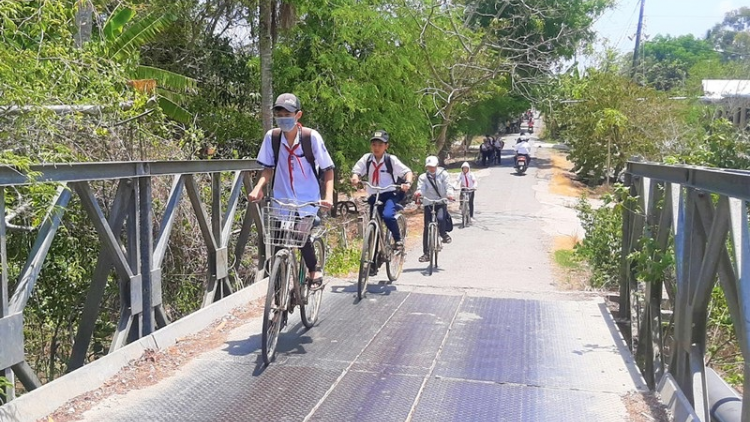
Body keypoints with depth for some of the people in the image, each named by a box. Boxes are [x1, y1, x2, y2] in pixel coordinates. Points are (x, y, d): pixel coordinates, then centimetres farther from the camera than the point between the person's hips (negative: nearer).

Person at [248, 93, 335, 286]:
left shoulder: (311, 136, -11)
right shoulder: (271, 136, -5)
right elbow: (268, 168, 3)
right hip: (281, 200, 2)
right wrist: (258, 187, -15)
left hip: (308, 201, -2)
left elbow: (328, 169, -6)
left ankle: (314, 268, 10)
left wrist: (328, 196, -19)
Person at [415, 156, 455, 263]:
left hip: (441, 203, -1)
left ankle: (444, 234, 3)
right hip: (428, 204, 1)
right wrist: (418, 193, -37)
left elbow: (448, 186, -9)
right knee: (427, 227, -4)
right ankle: (426, 253, 3)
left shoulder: (443, 174, 2)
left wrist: (449, 194, -31)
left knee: (440, 218, -30)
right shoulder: (423, 177, 2)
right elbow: (420, 187, -12)